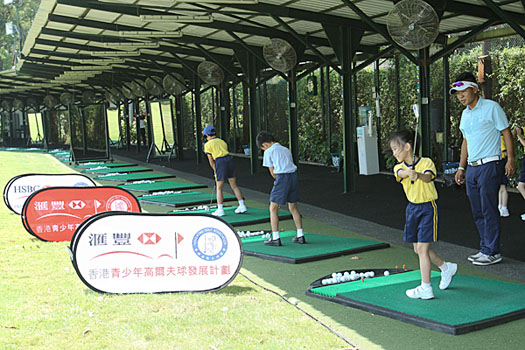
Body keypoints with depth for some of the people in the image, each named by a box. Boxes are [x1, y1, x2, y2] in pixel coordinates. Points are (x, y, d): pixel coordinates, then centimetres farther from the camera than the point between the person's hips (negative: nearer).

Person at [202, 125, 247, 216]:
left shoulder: (207, 144, 6)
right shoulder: (222, 141, 22)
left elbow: (211, 161, 3)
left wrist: (215, 171, 14)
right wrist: (217, 171, 23)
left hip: (220, 162, -5)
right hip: (230, 160, 5)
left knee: (219, 188, 6)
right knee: (234, 186, 12)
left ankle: (220, 210, 5)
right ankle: (242, 206, 10)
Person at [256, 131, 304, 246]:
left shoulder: (269, 152, 4)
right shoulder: (286, 149, 22)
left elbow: (272, 173, 4)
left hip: (282, 178, -7)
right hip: (294, 176, 7)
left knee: (273, 208, 3)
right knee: (293, 207, 17)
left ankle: (275, 238, 1)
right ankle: (300, 236, 19)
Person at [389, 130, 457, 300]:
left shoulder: (426, 162, -8)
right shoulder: (399, 167, 3)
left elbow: (429, 177, -28)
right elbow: (401, 173, -21)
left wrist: (419, 175, -50)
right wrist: (409, 172, -45)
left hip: (428, 208, -6)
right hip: (412, 209, 6)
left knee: (422, 248, -10)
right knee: (418, 249, 13)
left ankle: (425, 288, -3)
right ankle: (446, 268, 37)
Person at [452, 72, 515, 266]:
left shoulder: (491, 107, -5)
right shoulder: (465, 114, 16)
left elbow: (506, 132, -5)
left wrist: (510, 159, -12)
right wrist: (461, 167, 20)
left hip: (489, 166, -7)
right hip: (472, 169, 7)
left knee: (489, 211, -5)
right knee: (478, 213, 9)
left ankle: (492, 252, 2)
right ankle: (485, 249, 18)